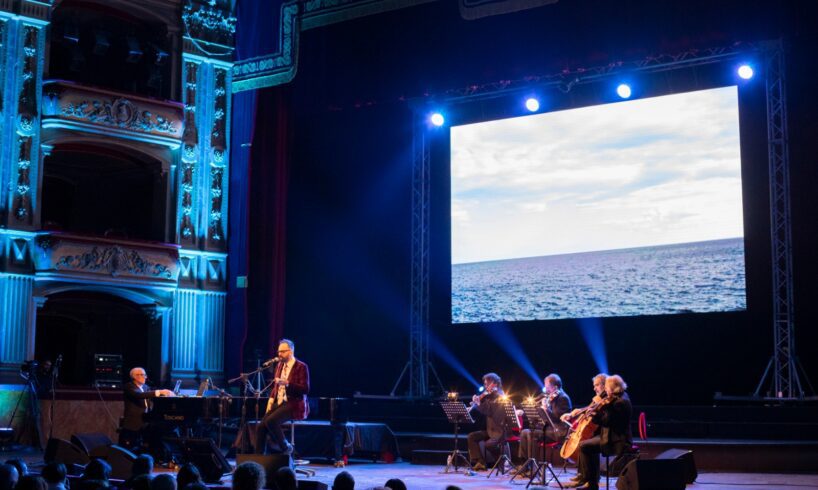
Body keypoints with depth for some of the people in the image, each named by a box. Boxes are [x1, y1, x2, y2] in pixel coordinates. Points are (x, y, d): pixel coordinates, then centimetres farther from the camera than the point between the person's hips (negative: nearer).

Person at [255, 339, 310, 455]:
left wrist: (287, 383, -25)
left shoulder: (301, 367, -7)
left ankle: (286, 447, -8)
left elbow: (305, 389, -14)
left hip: (294, 405, -7)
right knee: (261, 426, -12)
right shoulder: (280, 365, 15)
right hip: (279, 403, 7)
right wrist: (271, 398, 5)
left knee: (271, 421, -28)